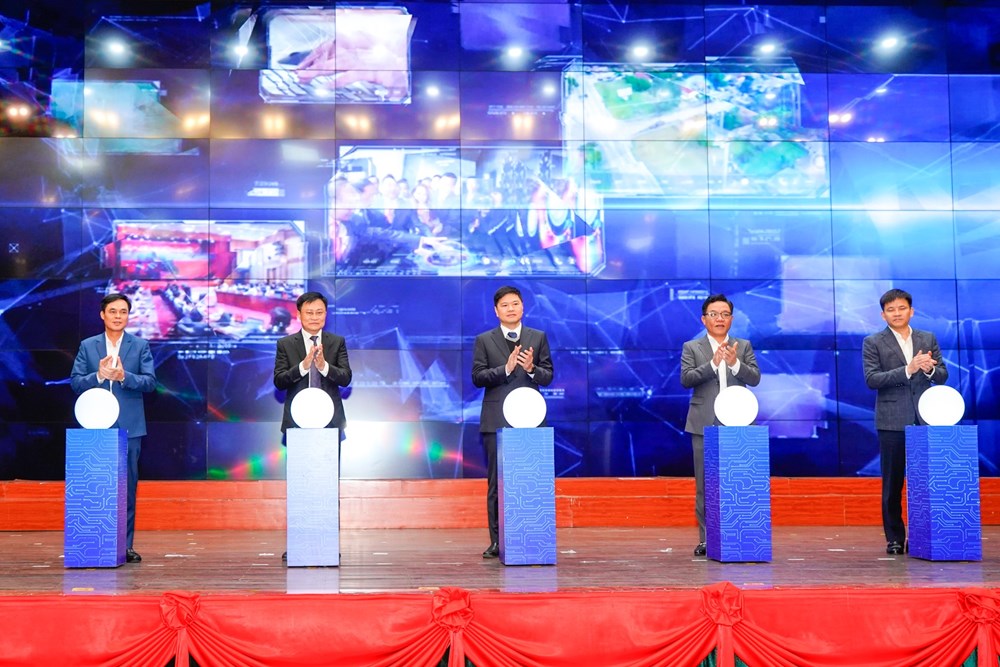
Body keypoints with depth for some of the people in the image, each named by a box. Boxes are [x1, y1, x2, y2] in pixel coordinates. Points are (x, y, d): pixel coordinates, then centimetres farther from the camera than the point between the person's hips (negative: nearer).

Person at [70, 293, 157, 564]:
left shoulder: (140, 346, 5)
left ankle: (125, 545, 8)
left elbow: (150, 381, -4)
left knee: (128, 486, 1)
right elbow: (75, 382, 2)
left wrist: (124, 376, -20)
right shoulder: (87, 346, 8)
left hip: (129, 427, -1)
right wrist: (99, 375, -16)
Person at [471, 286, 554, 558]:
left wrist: (532, 369, -15)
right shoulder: (484, 340, 7)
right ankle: (497, 541, 6)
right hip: (496, 421, 0)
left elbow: (548, 376, 6)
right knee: (496, 482, 1)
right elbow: (477, 377, -1)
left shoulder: (538, 337, 11)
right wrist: (505, 368, -15)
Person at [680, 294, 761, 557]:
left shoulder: (744, 346, 12)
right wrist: (713, 364, -18)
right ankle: (706, 539, 6)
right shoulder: (691, 348, 7)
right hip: (705, 425, -1)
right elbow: (686, 379, -6)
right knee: (704, 484, 1)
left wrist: (735, 363, -16)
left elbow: (755, 378, 2)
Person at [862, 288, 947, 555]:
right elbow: (871, 379, -9)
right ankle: (895, 538, 9)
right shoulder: (873, 343, 2)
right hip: (892, 421, -2)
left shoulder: (928, 339, 12)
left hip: (924, 420, 2)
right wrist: (908, 369, -19)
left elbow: (943, 375, 9)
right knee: (892, 483, 2)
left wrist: (930, 369, -14)